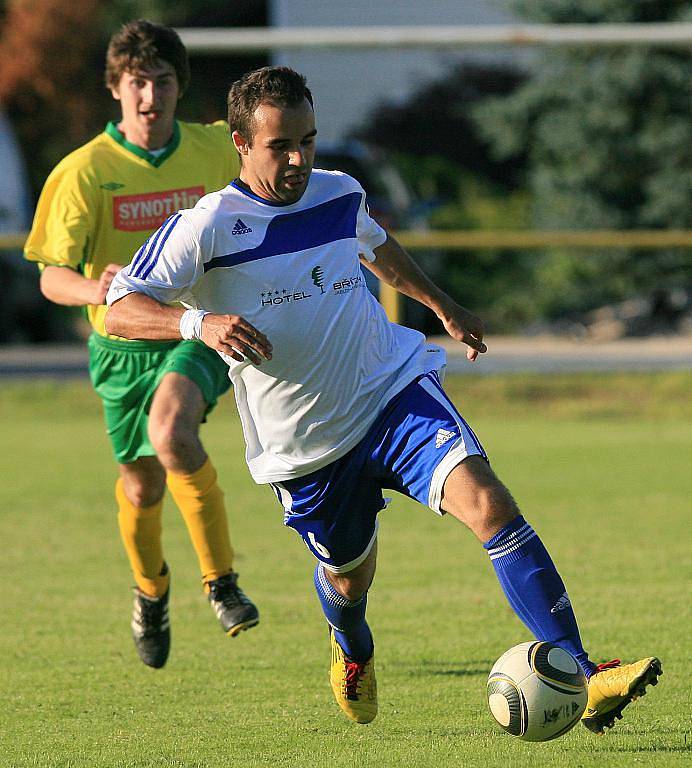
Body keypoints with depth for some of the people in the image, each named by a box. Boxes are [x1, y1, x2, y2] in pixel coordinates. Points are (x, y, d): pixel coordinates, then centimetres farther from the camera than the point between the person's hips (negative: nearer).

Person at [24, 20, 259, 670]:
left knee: (171, 433, -31)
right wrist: (93, 289, -37)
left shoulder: (215, 150, -4)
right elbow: (51, 276, -16)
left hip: (200, 332, -1)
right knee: (142, 485, 10)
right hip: (125, 343, 1)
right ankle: (151, 593, 43)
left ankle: (220, 580, -15)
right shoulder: (85, 170, -12)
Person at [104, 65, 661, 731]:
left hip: (394, 393, 2)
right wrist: (198, 322, -34)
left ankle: (579, 676, -26)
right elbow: (120, 310, -16)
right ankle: (352, 650, 56)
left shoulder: (339, 195, 3)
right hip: (304, 446, -2)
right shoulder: (207, 227, -13)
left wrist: (444, 308, 37)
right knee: (347, 578, 15)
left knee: (487, 503, -22)